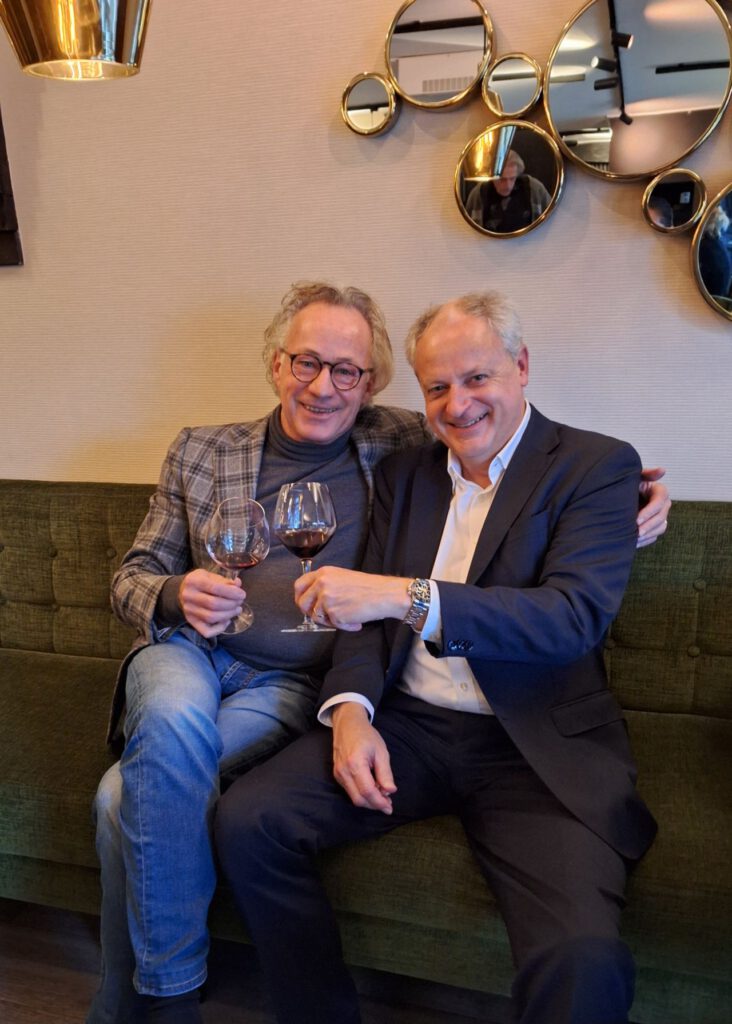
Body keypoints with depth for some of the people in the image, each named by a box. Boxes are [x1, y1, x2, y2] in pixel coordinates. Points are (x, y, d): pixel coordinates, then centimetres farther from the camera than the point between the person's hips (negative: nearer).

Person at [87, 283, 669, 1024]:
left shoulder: (399, 448, 5)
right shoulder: (201, 450, 9)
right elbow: (133, 576, 11)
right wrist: (175, 595, -14)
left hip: (287, 682, -2)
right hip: (186, 654, 2)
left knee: (132, 797, -25)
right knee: (174, 723, -33)